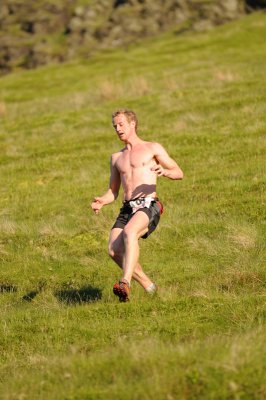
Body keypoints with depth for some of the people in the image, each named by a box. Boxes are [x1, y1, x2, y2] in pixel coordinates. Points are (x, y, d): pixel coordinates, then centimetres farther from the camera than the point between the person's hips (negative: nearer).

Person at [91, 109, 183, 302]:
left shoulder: (153, 148, 12)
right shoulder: (116, 158, 27)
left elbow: (179, 173, 8)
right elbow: (113, 192, 29)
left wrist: (165, 172, -16)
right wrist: (102, 201, 5)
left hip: (148, 206, -5)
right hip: (127, 208, 5)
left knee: (129, 232, -36)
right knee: (114, 250, -18)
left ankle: (125, 283, -48)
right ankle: (149, 287, -3)